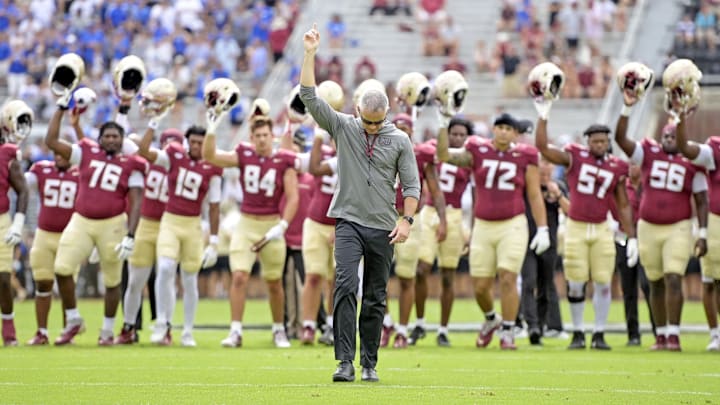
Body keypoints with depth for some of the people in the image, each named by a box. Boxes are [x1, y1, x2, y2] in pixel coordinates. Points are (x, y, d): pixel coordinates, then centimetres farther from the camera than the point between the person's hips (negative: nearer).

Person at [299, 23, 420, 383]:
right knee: (346, 285, -17)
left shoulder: (400, 140, 3)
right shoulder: (343, 127, 2)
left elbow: (411, 185, 4)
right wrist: (310, 54, -12)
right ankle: (345, 362, -20)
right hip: (349, 221, -1)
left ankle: (369, 364, 13)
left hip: (383, 228, 1)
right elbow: (309, 97, -6)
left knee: (375, 298, 6)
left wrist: (406, 220, -8)